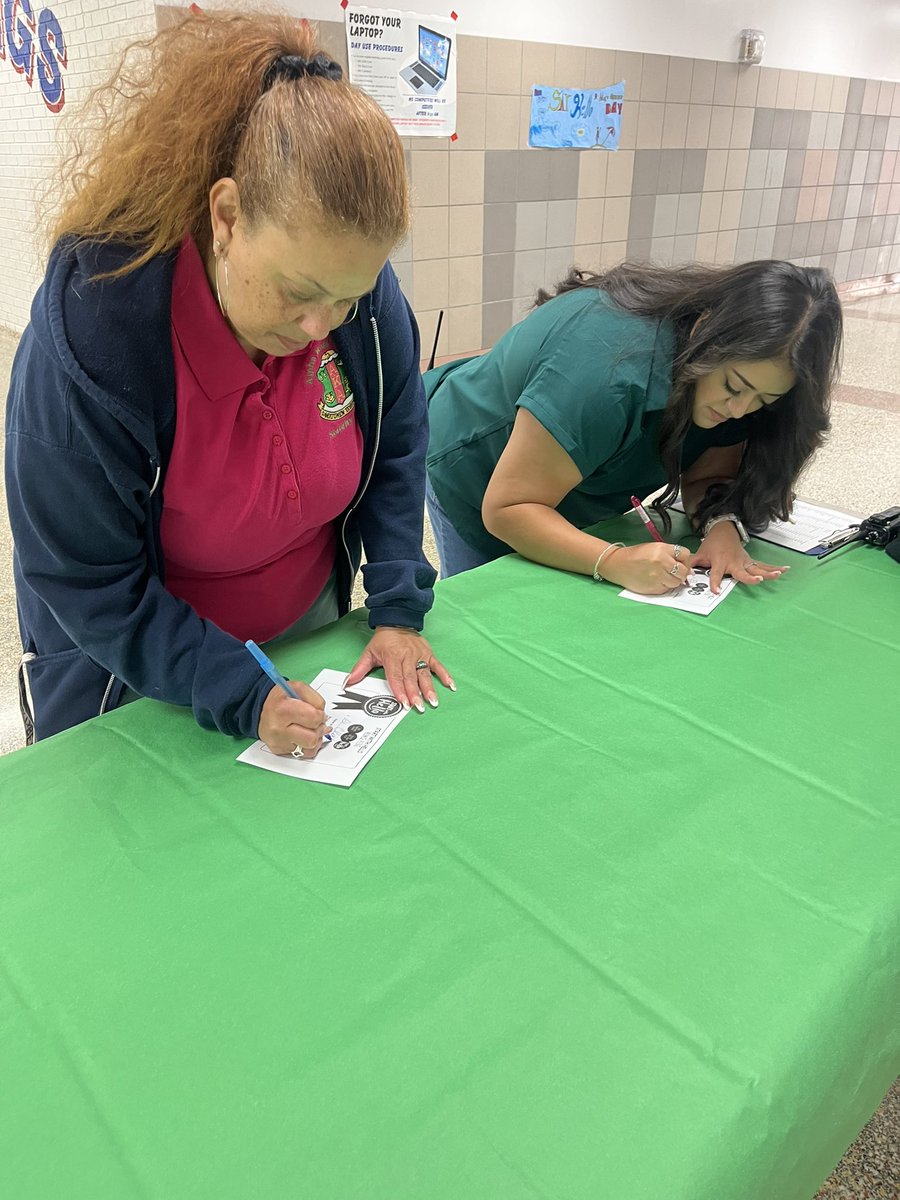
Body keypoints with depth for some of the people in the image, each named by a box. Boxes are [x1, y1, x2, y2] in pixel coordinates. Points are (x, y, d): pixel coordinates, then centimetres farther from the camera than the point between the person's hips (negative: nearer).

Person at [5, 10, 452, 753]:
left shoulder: (360, 286, -18)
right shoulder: (86, 328, -30)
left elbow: (396, 451, -3)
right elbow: (87, 582, -22)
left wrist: (398, 609, -12)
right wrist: (243, 696, -29)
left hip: (313, 627, 4)